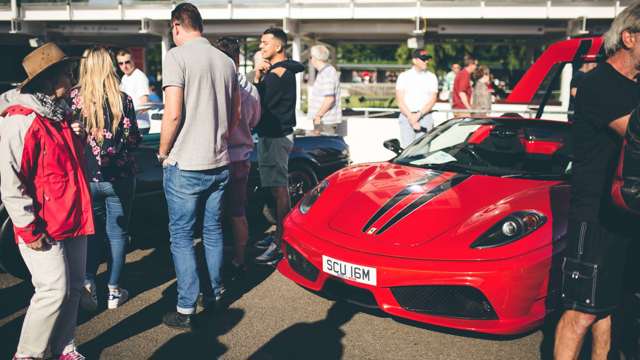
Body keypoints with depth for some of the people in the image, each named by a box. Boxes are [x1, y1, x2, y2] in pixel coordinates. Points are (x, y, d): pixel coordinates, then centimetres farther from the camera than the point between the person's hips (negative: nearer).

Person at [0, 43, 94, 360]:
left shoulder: (61, 114, 12)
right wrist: (30, 229, -17)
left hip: (74, 219, 8)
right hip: (43, 227, -8)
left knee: (73, 287, 13)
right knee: (54, 290, -5)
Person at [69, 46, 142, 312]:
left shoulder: (73, 98, -5)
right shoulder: (123, 99, -7)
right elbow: (133, 140, -5)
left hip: (85, 177, 1)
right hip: (119, 177, -1)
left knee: (91, 230, 18)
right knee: (117, 232, 10)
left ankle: (87, 282, 5)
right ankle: (114, 291, 15)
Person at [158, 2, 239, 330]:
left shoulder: (177, 57, -10)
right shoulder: (226, 61, 9)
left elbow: (173, 114, -17)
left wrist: (163, 152, -3)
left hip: (185, 165, -6)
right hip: (219, 162, 6)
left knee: (181, 236, 3)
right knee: (213, 230, 17)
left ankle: (186, 309, 7)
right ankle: (215, 294, 29)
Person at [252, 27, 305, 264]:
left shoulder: (278, 72, -14)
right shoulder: (277, 71, 19)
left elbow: (260, 103, -18)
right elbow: (261, 100, 10)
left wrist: (257, 77, -5)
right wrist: (259, 76, -5)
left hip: (276, 137, -11)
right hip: (269, 135, 11)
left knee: (279, 190, -9)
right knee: (277, 189, 16)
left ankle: (281, 244, -7)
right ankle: (280, 234, 26)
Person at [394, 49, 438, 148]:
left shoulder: (431, 77, 8)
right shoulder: (404, 76, 4)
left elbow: (432, 100, 1)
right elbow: (400, 100, -1)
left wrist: (419, 115, -13)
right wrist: (410, 117, -12)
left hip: (425, 116, 1)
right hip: (406, 116, -1)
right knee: (406, 147, -6)